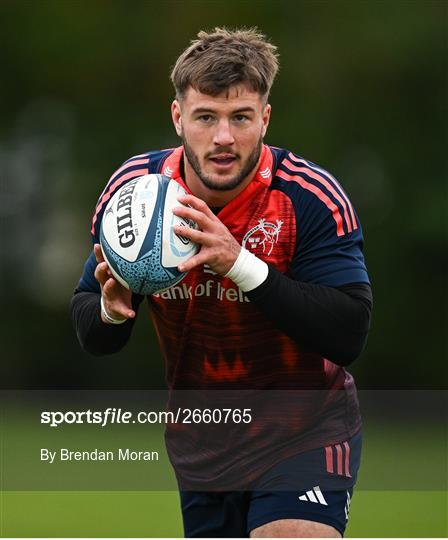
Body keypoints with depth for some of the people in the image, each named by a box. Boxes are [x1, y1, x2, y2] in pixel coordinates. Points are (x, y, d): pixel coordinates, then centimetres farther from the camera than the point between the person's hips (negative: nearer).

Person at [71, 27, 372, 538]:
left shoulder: (310, 197, -19)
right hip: (198, 438, 4)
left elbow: (349, 335, -26)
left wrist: (242, 265, -34)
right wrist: (110, 309, -25)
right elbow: (92, 335, 0)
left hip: (304, 431, -4)